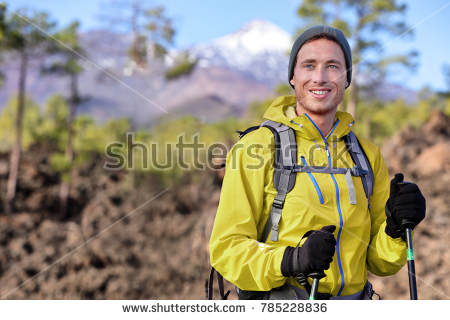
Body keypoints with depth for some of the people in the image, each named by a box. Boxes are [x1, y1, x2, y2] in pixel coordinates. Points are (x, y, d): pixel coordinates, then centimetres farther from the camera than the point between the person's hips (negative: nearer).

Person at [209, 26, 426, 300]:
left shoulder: (367, 155, 14)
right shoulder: (256, 149, -2)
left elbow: (378, 262, 14)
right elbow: (227, 248, -6)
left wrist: (396, 230, -6)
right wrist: (291, 260, -21)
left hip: (353, 297, 3)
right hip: (280, 304, -3)